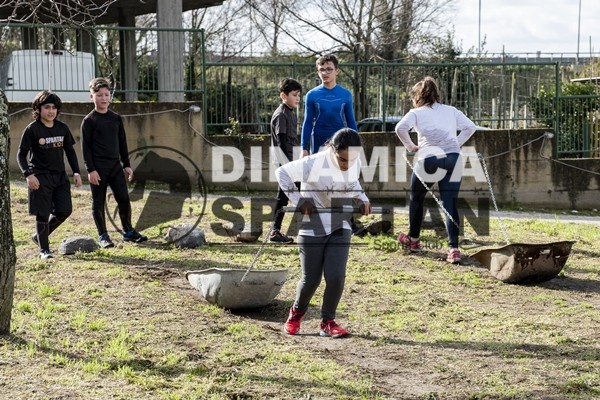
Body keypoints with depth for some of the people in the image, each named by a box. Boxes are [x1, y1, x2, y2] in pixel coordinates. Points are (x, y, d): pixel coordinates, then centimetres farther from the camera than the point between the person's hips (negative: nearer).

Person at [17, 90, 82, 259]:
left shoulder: (62, 128, 5)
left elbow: (70, 151, 15)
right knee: (43, 214, -2)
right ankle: (44, 249, 11)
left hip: (60, 176, 5)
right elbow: (21, 154, -6)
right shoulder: (32, 129, -8)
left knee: (65, 211, 3)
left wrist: (76, 172, 5)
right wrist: (28, 174, -18)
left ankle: (39, 236, 25)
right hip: (40, 177, -5)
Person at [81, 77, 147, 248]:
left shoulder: (116, 118, 10)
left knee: (124, 199, 3)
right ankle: (103, 236, 11)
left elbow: (122, 143, 15)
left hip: (115, 165, 4)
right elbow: (86, 147, -7)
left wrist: (127, 164, 12)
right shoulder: (89, 120, -5)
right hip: (98, 167, -4)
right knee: (98, 202, 2)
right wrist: (91, 170, -13)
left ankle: (128, 231, 17)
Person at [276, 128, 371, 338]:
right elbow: (282, 172, -12)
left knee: (336, 276, -8)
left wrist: (361, 199, 2)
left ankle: (328, 322, 11)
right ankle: (296, 313, 32)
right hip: (313, 228, -4)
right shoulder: (314, 163, -22)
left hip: (340, 228, 4)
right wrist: (298, 200, -16)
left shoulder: (355, 164, -5)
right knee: (311, 279, 2)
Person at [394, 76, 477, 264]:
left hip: (429, 159, -3)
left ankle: (413, 240, 32)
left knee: (416, 199, 20)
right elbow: (471, 127, 15)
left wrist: (410, 146, 2)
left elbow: (400, 128, -10)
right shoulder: (451, 111, 19)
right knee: (450, 204, 1)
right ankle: (454, 248, -11)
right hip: (453, 159, 3)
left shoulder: (417, 112, 7)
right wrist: (457, 144, 16)